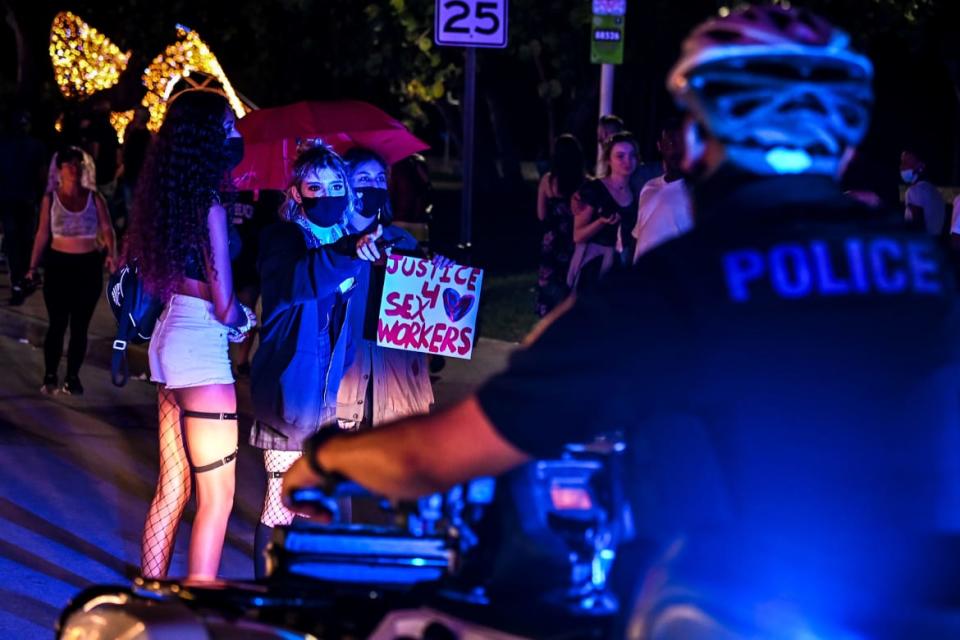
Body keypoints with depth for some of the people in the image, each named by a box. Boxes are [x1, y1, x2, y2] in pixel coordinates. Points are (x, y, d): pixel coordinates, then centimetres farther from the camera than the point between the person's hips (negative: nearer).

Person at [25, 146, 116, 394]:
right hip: (59, 264, -1)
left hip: (89, 265, 1)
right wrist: (33, 266, -5)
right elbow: (42, 234, 1)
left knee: (80, 325, 5)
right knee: (58, 323, -2)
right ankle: (50, 377, 7)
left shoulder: (94, 198, 2)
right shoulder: (50, 199, 1)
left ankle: (72, 378, 14)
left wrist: (111, 254, -23)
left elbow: (107, 229, -5)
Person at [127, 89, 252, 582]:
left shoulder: (168, 195, 8)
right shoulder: (209, 203, -17)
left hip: (170, 337, 9)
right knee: (216, 497, -2)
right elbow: (223, 304, -17)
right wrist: (243, 316, 5)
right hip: (202, 346, -9)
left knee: (172, 487, 17)